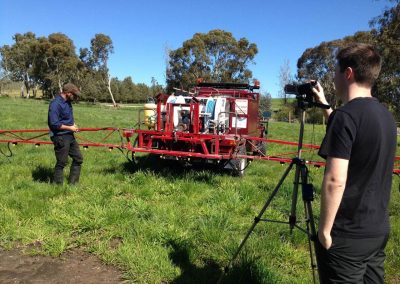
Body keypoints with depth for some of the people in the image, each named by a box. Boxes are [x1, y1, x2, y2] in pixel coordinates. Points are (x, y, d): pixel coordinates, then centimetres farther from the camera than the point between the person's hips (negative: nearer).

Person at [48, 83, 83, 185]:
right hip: (60, 137, -9)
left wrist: (73, 124, 5)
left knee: (78, 158, 14)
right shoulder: (56, 104, -20)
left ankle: (72, 183, 26)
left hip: (70, 136, 9)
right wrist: (70, 128, -16)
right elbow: (54, 124, -24)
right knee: (62, 162, 0)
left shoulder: (67, 102, 8)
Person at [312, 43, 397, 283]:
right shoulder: (386, 115, 6)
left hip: (347, 236, -8)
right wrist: (325, 106, 24)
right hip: (379, 230, 8)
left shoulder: (345, 115, -19)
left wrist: (324, 230, -14)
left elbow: (335, 181, -25)